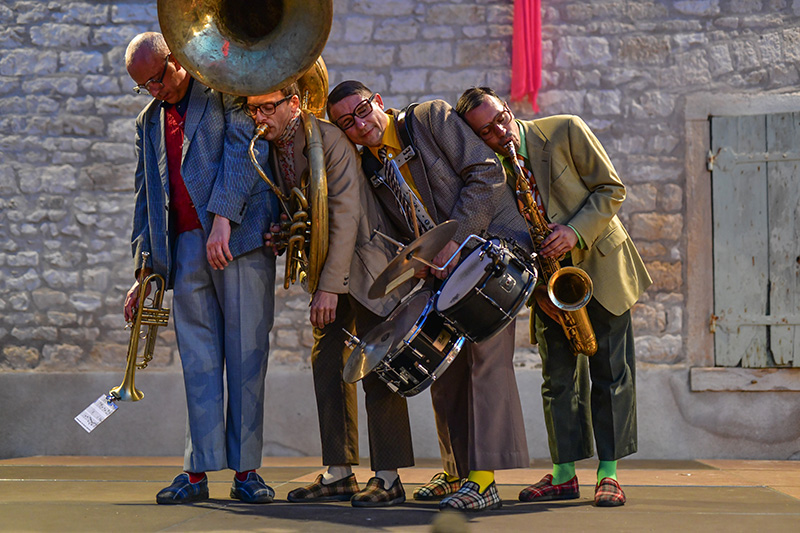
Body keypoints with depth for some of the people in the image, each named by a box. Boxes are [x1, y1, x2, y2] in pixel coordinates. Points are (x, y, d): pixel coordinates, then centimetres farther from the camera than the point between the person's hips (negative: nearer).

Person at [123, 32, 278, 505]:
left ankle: (246, 469, -1)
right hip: (185, 246, 5)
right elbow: (146, 199, 22)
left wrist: (222, 219, -19)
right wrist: (144, 272, 15)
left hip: (240, 235, -5)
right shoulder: (149, 120, 22)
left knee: (246, 352, -5)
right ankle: (199, 471, 2)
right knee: (198, 359, 1)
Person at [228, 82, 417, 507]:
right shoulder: (268, 149, 6)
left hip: (365, 262, -8)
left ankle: (388, 478, -4)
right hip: (327, 269, 8)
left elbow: (346, 217, -21)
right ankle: (339, 472, 12)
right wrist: (281, 235, -8)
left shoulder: (329, 141, -18)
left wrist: (330, 287, -22)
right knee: (326, 364, 5)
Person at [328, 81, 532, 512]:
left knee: (486, 353, -15)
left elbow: (486, 172, -14)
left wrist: (455, 238, -20)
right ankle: (458, 471, 20)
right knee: (444, 366, 8)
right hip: (445, 267, 7)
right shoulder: (367, 169, 9)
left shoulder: (432, 118, -7)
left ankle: (484, 479, -17)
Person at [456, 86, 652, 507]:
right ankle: (563, 475, 9)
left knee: (610, 372, -3)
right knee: (559, 377, 4)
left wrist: (576, 231, -24)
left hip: (599, 264, -2)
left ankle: (608, 474, 2)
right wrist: (533, 287, -11)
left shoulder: (566, 132, -13)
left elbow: (611, 188, -9)